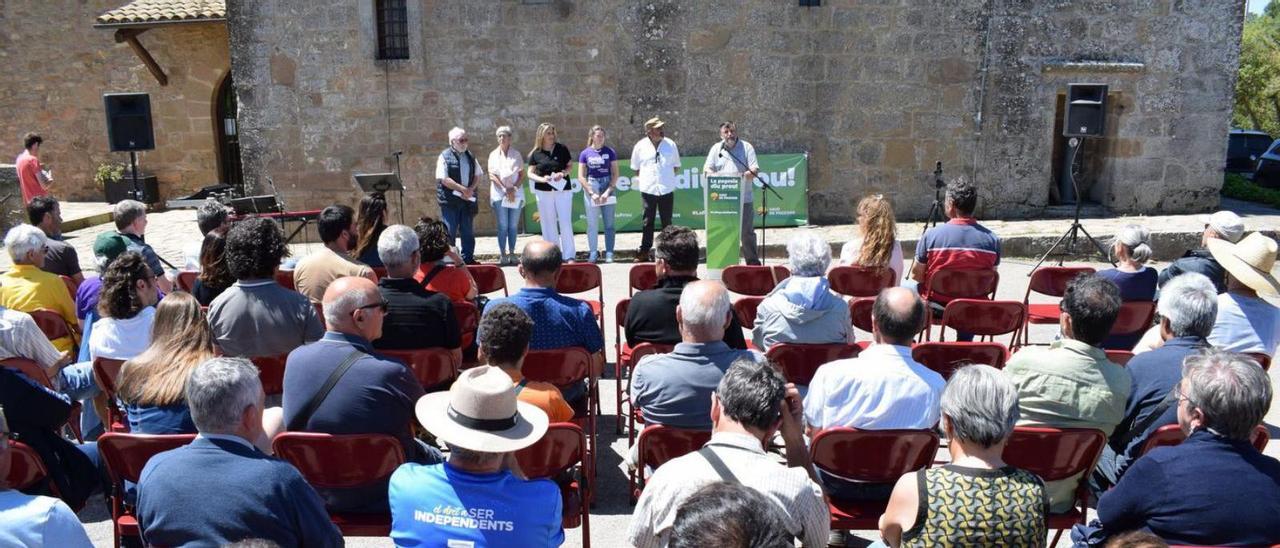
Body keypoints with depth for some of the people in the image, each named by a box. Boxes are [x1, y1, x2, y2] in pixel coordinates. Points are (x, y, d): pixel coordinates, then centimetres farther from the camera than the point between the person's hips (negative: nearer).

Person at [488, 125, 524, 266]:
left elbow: (522, 175, 5)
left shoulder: (516, 154, 10)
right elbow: (492, 175, 0)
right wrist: (505, 189, -11)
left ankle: (512, 254, 8)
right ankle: (503, 255, -3)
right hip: (499, 194, -1)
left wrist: (514, 189, -10)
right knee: (503, 226, -4)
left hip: (516, 194, 1)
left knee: (513, 226, 2)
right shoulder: (494, 155, 8)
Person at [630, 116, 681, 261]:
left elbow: (676, 166, 12)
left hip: (666, 189, 1)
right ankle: (644, 251, 9)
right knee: (647, 221, 2)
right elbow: (635, 168, 11)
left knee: (667, 221, 7)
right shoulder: (640, 146, 0)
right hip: (648, 189, -1)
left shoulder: (670, 144, 2)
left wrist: (668, 177, 2)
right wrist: (643, 179, 4)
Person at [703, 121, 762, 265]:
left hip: (744, 198, -2)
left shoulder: (746, 147, 6)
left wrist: (746, 175, -23)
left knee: (747, 232, 0)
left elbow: (755, 170, -1)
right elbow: (706, 169, 7)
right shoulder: (716, 148, 12)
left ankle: (752, 261, 10)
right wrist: (712, 174, -16)